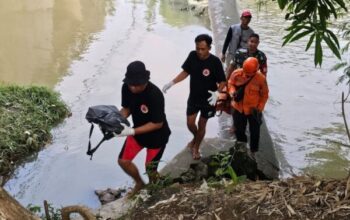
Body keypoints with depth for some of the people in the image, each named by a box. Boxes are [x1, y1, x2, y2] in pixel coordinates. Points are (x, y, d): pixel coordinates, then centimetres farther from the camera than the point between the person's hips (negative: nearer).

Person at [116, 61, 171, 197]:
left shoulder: (155, 95, -36)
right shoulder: (126, 88, -18)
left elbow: (158, 124, -28)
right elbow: (126, 108, -1)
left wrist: (132, 131, -34)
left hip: (157, 136, -6)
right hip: (138, 131, 6)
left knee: (150, 169, 7)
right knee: (123, 161, 8)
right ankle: (139, 183, 37)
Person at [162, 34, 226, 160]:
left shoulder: (215, 61, -24)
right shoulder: (192, 56, -13)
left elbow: (223, 81, -16)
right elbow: (185, 72, 1)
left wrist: (217, 93, -35)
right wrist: (172, 83, -8)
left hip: (208, 99, -3)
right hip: (193, 97, 3)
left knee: (201, 125, 12)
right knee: (190, 123, 10)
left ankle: (196, 148, 35)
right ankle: (196, 138, 44)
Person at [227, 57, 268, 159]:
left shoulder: (261, 78, -19)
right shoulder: (237, 74, -16)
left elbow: (264, 95, -7)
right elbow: (230, 83, 2)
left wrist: (259, 108, -12)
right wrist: (233, 93, -18)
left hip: (253, 110, -2)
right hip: (238, 108, 2)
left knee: (254, 132, 11)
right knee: (238, 130, 19)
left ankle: (252, 152, 32)